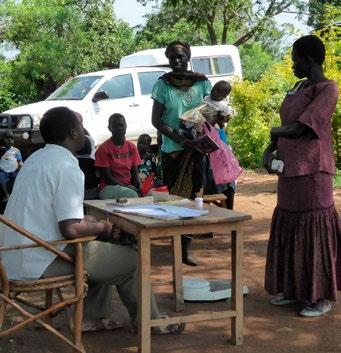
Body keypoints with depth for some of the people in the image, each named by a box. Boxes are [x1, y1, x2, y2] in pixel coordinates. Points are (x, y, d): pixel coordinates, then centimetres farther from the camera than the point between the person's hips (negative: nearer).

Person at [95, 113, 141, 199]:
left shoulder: (131, 147, 12)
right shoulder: (103, 149, -4)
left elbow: (135, 173, 10)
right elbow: (108, 178, -9)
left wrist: (139, 188, -13)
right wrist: (132, 188, -19)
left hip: (130, 187, 4)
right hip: (109, 188, -4)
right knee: (131, 194, -35)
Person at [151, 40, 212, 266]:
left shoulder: (202, 83, 4)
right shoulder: (163, 84, -1)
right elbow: (156, 119, -4)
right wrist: (179, 138, -18)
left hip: (196, 148, 2)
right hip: (172, 150, -2)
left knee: (192, 196, 1)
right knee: (176, 196, 0)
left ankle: (185, 248, 6)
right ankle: (183, 248, 6)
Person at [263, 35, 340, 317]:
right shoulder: (299, 88, 14)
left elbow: (300, 128, -21)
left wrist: (276, 132, -4)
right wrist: (270, 150, 3)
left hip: (312, 171, -9)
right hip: (290, 169, 9)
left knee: (314, 230, -2)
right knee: (290, 229, 13)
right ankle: (295, 289, 25)